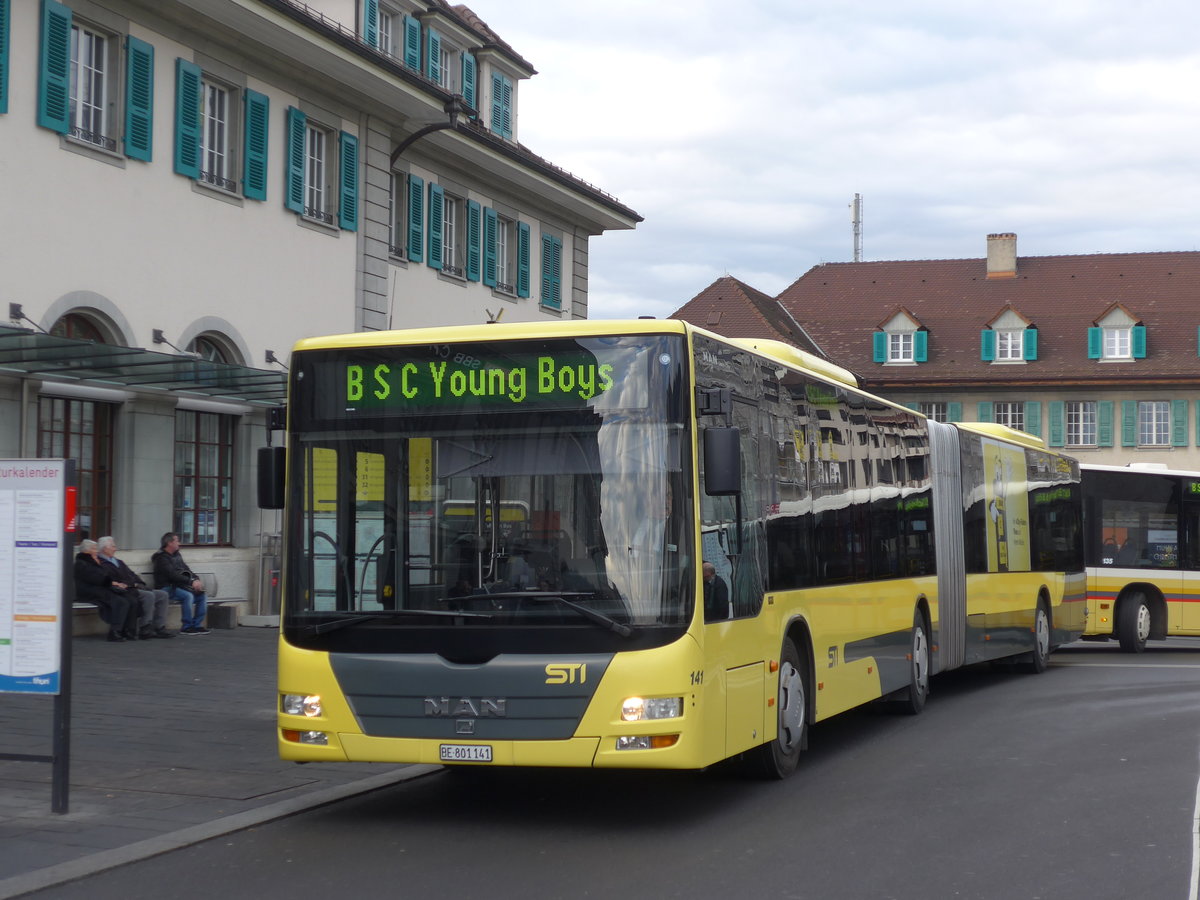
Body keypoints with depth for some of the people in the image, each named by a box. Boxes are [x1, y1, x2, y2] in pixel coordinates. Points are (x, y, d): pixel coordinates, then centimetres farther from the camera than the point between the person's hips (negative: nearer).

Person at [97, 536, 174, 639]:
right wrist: (133, 584, -15)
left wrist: (139, 583, 4)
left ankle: (159, 628, -6)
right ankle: (145, 630, -26)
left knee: (162, 595, -2)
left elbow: (132, 575, 25)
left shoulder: (118, 562, 27)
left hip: (135, 589, 10)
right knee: (149, 595, -30)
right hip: (125, 591, -10)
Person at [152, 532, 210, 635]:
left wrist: (197, 580, -4)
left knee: (202, 596, -4)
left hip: (179, 586, 9)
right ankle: (186, 627, -24)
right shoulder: (162, 558, -11)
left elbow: (187, 571, 16)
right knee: (188, 595, -31)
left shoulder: (177, 555, 18)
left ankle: (196, 625, -2)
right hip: (167, 588, -9)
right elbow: (173, 575, -22)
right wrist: (191, 582, -25)